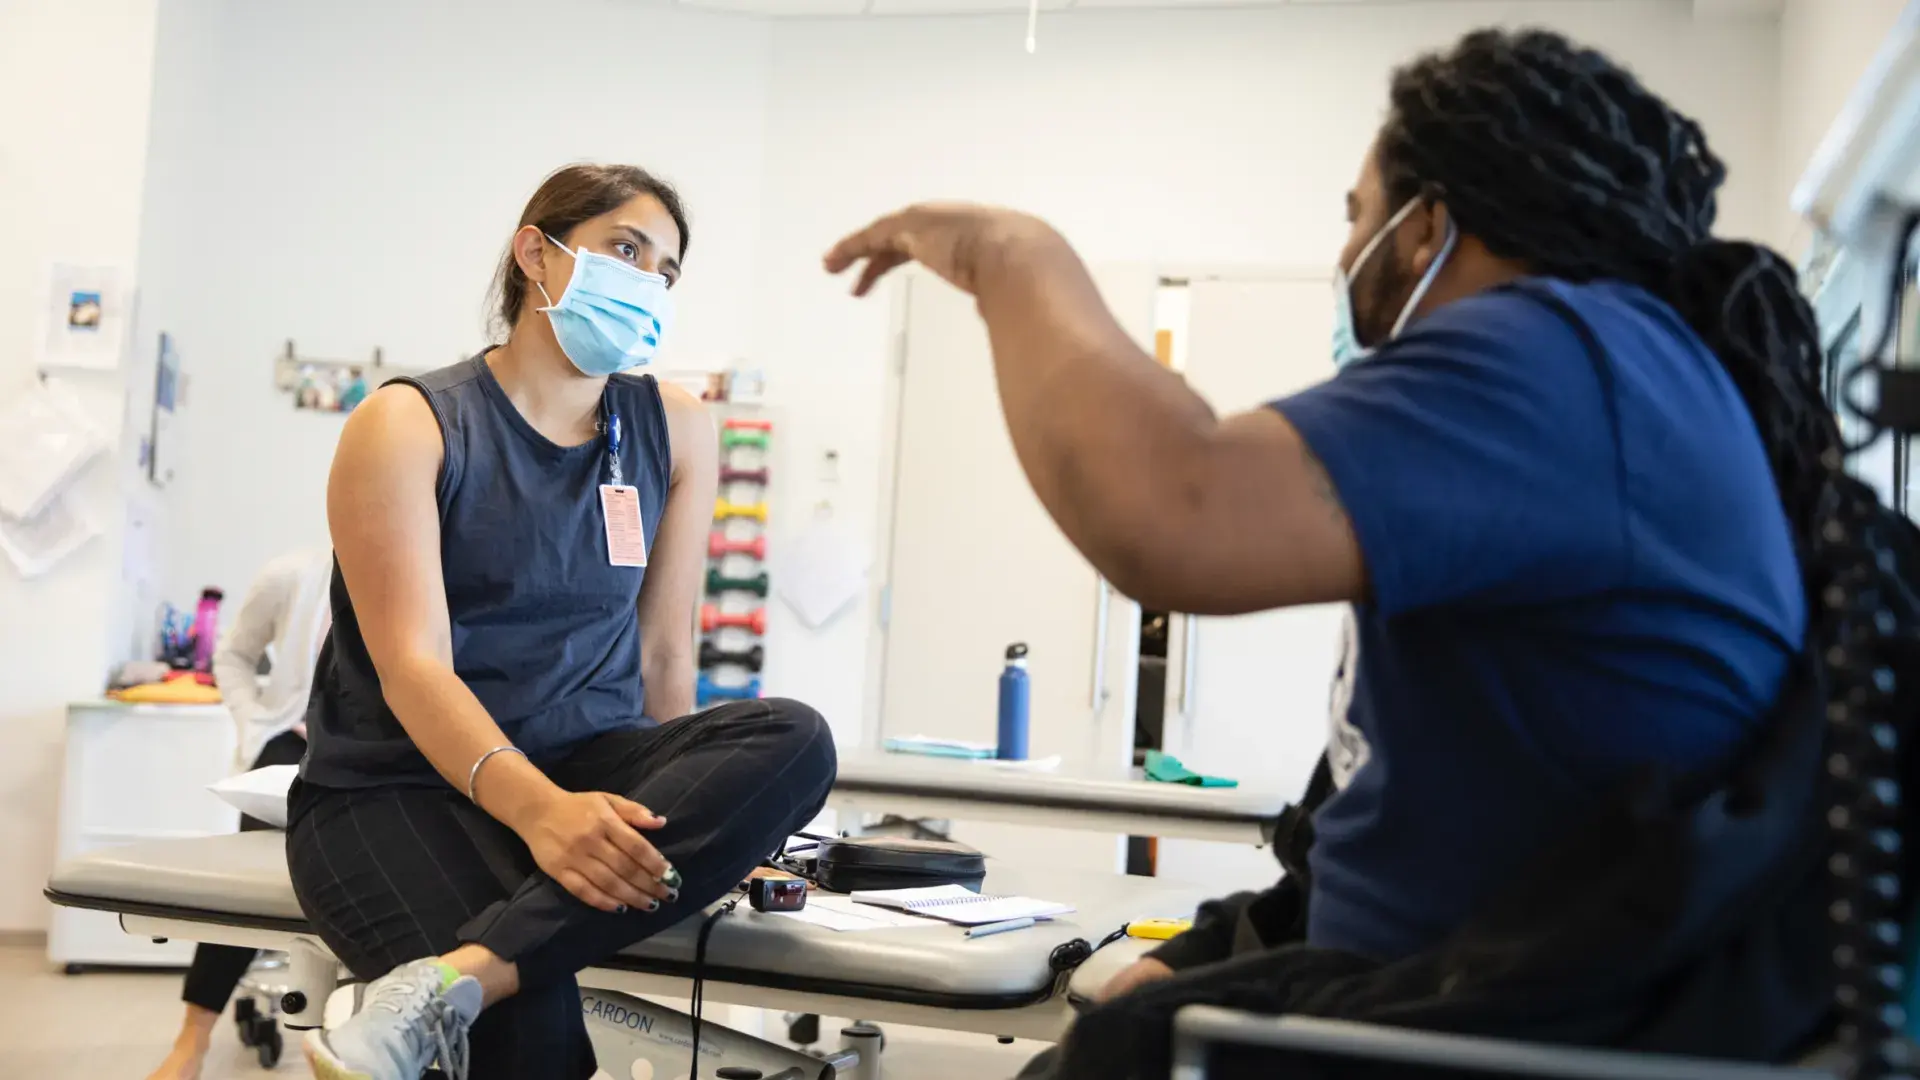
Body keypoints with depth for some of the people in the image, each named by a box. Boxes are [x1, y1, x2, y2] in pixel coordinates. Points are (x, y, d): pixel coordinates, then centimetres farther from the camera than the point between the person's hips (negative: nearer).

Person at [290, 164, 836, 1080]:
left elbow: (662, 651, 10)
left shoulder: (674, 430, 8)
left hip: (587, 764, 6)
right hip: (395, 786, -6)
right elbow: (412, 666, -16)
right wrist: (536, 807, -33)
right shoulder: (408, 425, -5)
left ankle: (454, 984, -36)